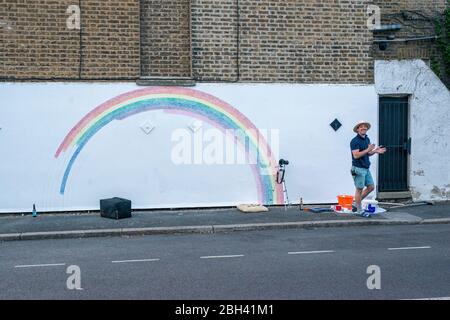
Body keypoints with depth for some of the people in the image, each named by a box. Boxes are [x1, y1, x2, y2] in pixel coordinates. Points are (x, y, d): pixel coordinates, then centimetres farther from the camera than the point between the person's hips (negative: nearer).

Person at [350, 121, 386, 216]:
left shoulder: (367, 139, 13)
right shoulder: (355, 141, -14)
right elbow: (356, 155, -22)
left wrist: (375, 151, 2)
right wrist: (368, 149, -24)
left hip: (366, 168, 9)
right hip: (358, 169, -8)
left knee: (371, 187, 11)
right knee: (359, 189, -1)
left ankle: (357, 203, 23)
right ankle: (359, 210, 10)